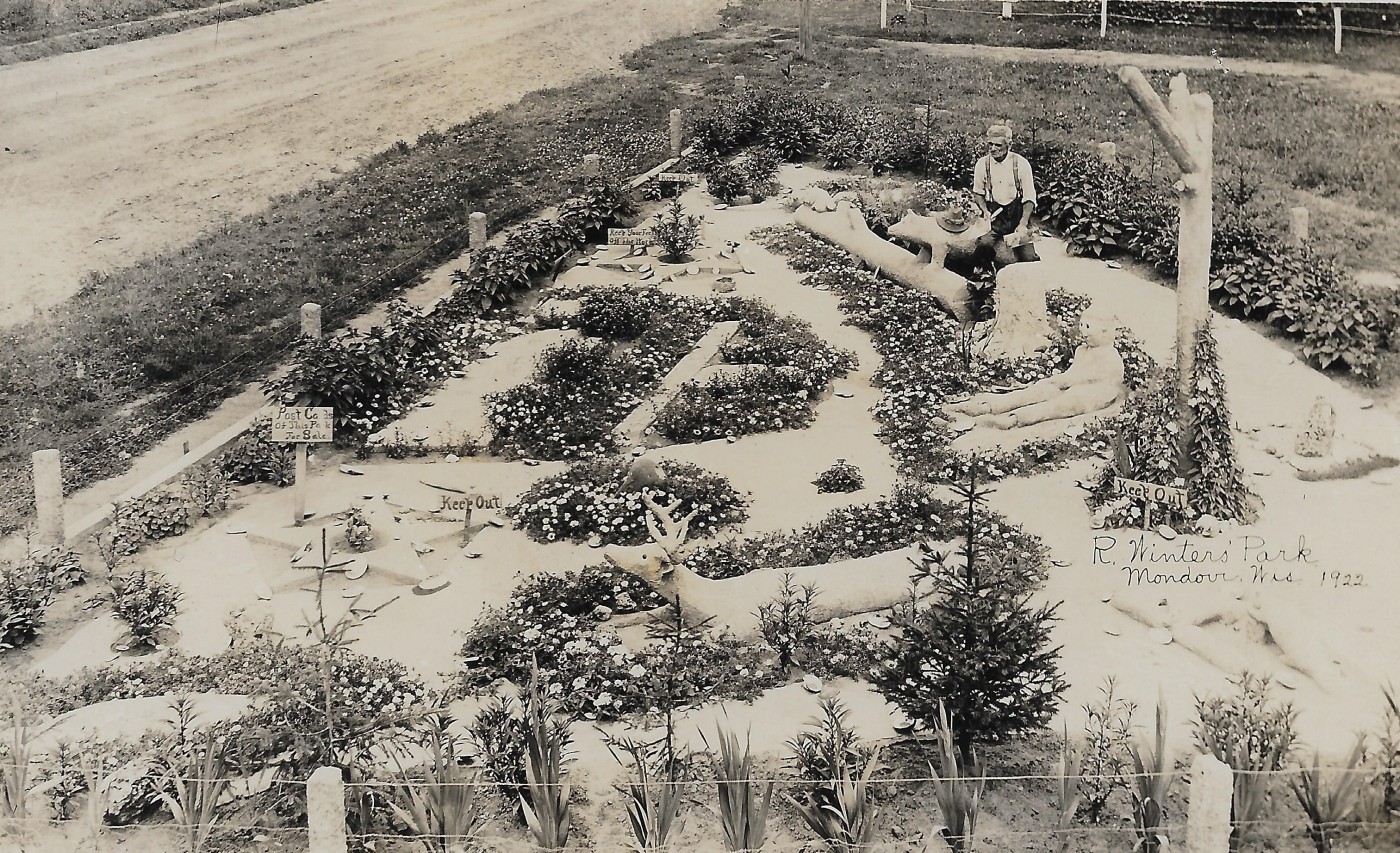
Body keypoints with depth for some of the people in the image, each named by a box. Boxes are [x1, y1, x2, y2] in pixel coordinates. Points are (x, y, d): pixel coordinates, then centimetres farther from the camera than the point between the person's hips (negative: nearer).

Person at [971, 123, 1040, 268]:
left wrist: (1023, 224, -14)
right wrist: (985, 211, -3)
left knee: (1028, 256, -14)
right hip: (994, 214, 1)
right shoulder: (982, 164, -1)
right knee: (984, 243, -28)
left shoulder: (1020, 163, -7)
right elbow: (978, 192, 16)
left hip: (1017, 213, -1)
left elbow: (1029, 198, -3)